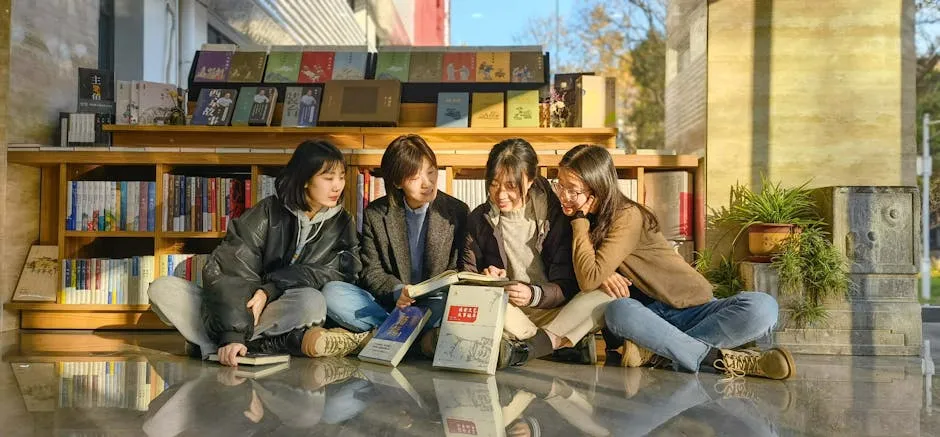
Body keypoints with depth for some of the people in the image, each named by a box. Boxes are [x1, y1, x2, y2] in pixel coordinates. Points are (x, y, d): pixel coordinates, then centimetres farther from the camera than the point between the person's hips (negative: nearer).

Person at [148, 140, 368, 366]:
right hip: (240, 307, 1)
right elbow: (232, 268, -19)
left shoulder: (343, 225, 1)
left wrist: (269, 291, -25)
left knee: (312, 301, -35)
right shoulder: (268, 212, -7)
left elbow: (331, 275, -11)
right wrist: (232, 332, -33)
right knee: (162, 288, -19)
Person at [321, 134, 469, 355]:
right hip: (387, 303, 2)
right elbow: (371, 270, 3)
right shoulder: (376, 214, 4)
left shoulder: (457, 211, 3)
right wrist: (396, 291, -18)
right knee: (332, 293, -24)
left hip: (434, 303, -1)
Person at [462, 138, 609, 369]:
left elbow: (566, 287, -7)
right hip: (505, 313, 1)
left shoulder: (555, 215, -2)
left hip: (551, 313, 0)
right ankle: (560, 343, -28)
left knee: (602, 298, -28)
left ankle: (521, 349, -38)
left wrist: (534, 295, -28)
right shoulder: (479, 220, 5)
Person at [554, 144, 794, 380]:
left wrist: (580, 219, -17)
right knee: (618, 310, -36)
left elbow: (590, 279, -25)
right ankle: (722, 359, -24)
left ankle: (658, 349, -29)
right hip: (650, 314, 3)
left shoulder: (627, 216, -14)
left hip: (691, 308, -3)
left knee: (763, 306, -31)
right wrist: (603, 274, -19)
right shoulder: (584, 222, 5)